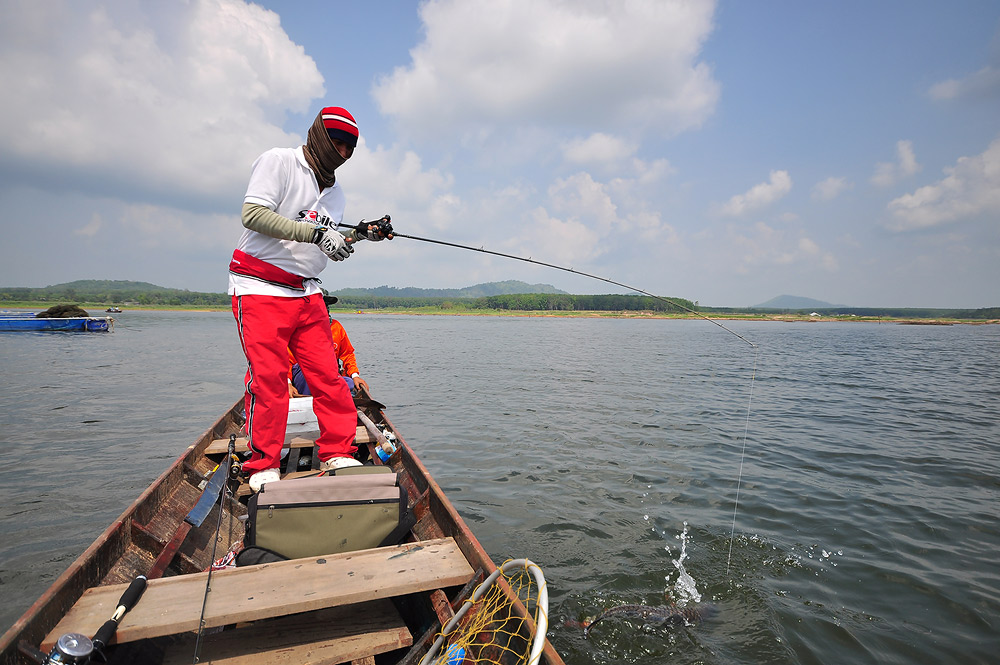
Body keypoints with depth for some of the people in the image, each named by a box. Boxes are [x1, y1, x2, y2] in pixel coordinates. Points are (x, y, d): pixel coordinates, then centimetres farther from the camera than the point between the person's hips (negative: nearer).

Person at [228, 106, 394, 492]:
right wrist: (317, 233, -22)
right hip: (261, 288, -6)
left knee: (329, 375, 0)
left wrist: (357, 235, -3)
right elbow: (253, 214, -17)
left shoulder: (335, 192, 17)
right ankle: (264, 465, 7)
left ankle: (338, 453, 10)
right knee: (268, 377, -7)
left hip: (307, 293, 6)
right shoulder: (279, 162, -3)